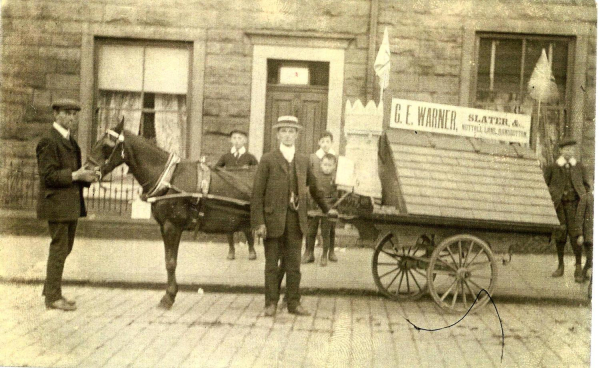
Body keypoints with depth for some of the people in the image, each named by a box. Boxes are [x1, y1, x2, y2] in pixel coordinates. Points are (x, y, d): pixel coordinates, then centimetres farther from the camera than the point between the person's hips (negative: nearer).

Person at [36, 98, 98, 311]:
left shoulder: (70, 141, 16)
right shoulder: (48, 141, -12)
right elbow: (48, 176, -18)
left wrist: (87, 176, 2)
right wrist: (75, 175, -23)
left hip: (72, 204, 9)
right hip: (56, 204, -9)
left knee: (65, 247, 16)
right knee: (59, 248, -3)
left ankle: (51, 290, 29)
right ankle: (53, 297, 7)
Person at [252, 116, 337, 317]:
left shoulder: (303, 160, 12)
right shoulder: (268, 160, -2)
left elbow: (314, 187, 26)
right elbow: (257, 193, -6)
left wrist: (326, 208, 33)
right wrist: (259, 222, -12)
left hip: (296, 220, 3)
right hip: (273, 219, -3)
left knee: (293, 264, 7)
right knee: (272, 264, 4)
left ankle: (293, 303, 15)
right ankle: (271, 303, 14)